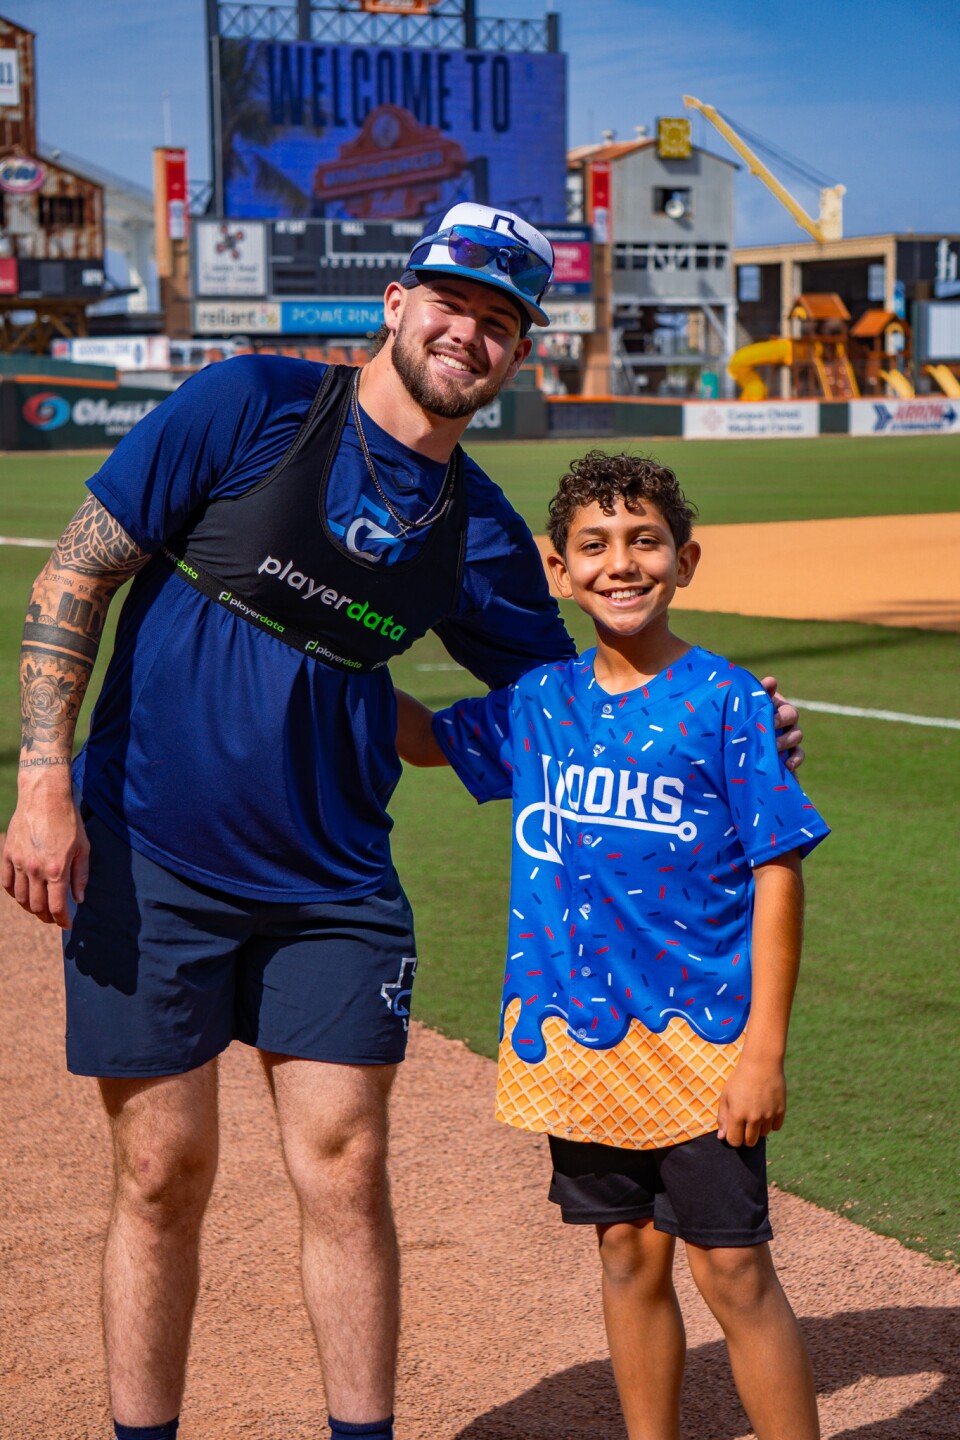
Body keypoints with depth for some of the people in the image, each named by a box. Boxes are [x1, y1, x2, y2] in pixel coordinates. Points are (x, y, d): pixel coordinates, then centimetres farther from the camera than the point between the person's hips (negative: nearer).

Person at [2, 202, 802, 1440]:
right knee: (163, 1174, 3)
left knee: (344, 1171, 1)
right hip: (148, 861, -3)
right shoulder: (252, 405, -7)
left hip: (331, 879, 3)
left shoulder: (480, 532, 5)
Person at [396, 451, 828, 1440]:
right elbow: (422, 737, 22)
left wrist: (765, 1046, -12)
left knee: (731, 1271, -1)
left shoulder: (725, 700, -8)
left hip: (700, 1041, -4)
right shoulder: (538, 701, 4)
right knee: (628, 1258, 14)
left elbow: (777, 873, -8)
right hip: (577, 1037, 5)